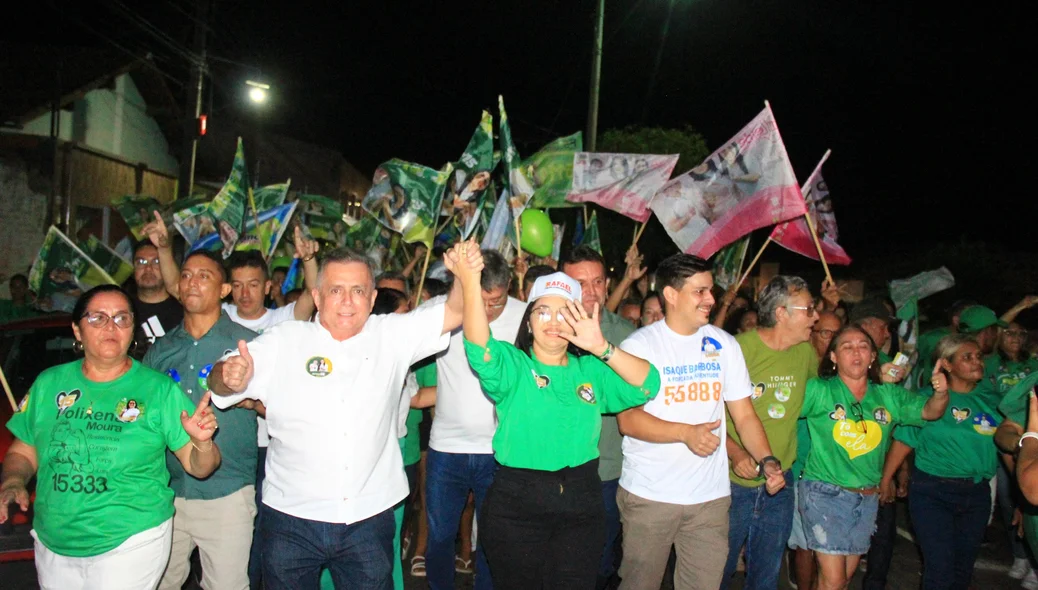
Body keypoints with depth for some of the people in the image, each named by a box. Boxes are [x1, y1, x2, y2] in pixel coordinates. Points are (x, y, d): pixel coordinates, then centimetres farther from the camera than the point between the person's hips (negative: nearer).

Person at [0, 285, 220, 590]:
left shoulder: (159, 389, -9)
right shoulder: (49, 383, 1)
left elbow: (198, 467, -8)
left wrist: (203, 443, -29)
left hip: (131, 544, -3)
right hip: (53, 544, 4)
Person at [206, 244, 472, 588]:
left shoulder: (392, 337, 3)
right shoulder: (285, 341, -1)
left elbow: (453, 313, -2)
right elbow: (220, 381, -6)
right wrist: (231, 376, -30)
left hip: (369, 520, 1)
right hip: (291, 520, 0)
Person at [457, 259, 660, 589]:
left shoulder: (591, 370, 6)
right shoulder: (511, 366, -3)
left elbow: (648, 385, -6)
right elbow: (480, 349, -24)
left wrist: (601, 349, -21)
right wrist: (470, 283, -39)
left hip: (582, 504, 3)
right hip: (516, 503, -2)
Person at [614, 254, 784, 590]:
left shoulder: (725, 345, 7)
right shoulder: (638, 345, -6)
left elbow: (744, 415, 7)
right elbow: (628, 420, -13)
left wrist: (766, 460, -10)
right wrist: (686, 432, -25)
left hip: (711, 497, 3)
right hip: (648, 495, -3)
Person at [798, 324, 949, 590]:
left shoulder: (888, 395, 5)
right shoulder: (818, 391, -10)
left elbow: (929, 411, 1)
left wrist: (941, 392, -19)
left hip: (867, 497, 5)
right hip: (825, 492, -5)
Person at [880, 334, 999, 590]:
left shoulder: (988, 401, 7)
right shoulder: (929, 397, -6)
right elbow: (904, 440, -7)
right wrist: (885, 480, -8)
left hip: (977, 493, 5)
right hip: (933, 492, -5)